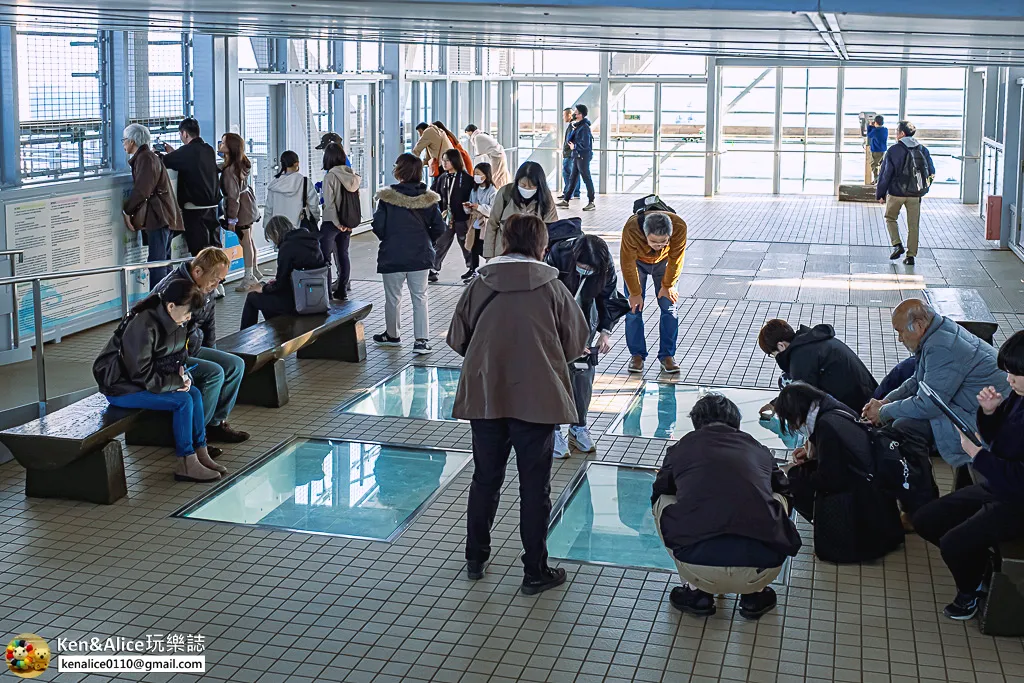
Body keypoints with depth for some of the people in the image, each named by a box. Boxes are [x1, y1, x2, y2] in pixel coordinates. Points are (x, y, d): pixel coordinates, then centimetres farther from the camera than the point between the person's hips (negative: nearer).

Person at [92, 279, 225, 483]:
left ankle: (200, 453, 0)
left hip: (144, 381, 9)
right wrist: (177, 381, -20)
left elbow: (178, 358, 13)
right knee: (183, 401, -20)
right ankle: (186, 464, -14)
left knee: (195, 393, -4)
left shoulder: (175, 324, -1)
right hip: (121, 388, -9)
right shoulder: (143, 326, -28)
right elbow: (142, 375, -26)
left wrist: (184, 375, -8)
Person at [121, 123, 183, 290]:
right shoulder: (148, 156, 22)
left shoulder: (145, 158, -10)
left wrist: (127, 211, -10)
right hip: (165, 216, 11)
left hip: (158, 217, -11)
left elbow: (142, 190, -18)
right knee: (163, 262, 12)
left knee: (156, 262, -12)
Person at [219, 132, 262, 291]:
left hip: (240, 209, -9)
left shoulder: (229, 169, -25)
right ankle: (255, 271, 30)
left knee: (245, 242, 2)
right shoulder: (242, 162, 0)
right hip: (248, 203, 9)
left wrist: (232, 218, -18)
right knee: (249, 240, 19)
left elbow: (233, 195, -23)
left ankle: (249, 277, 11)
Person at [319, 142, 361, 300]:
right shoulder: (352, 175, 4)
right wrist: (349, 222, 7)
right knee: (343, 255, 14)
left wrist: (337, 223, -14)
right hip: (348, 222, 6)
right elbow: (356, 198, 6)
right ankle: (342, 291, 18)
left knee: (324, 257, 1)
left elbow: (329, 202, -18)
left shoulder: (330, 176, -15)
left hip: (332, 222, -6)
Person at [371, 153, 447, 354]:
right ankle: (422, 340, 1)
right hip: (421, 256, 2)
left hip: (393, 256, -2)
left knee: (393, 297, 14)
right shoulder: (428, 198, -4)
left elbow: (378, 226, -11)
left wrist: (387, 239, 9)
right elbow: (439, 228, -3)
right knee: (420, 297, 7)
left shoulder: (387, 197, -12)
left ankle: (393, 335, 29)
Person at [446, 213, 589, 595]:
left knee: (485, 479, 17)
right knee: (534, 487, 7)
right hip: (537, 399, -2)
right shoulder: (551, 288, -5)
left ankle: (475, 559, 29)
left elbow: (457, 339, 2)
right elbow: (576, 343, 1)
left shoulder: (480, 285, -1)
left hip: (484, 397, 2)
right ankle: (535, 572, 13)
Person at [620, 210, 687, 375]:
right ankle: (637, 355, 5)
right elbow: (628, 264, -26)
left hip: (664, 262, 1)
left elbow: (675, 259, -20)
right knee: (634, 308, -6)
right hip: (638, 261, -1)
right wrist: (635, 293, -17)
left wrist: (668, 285, -11)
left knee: (669, 307, -6)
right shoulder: (631, 230, -41)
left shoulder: (679, 227, -38)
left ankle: (667, 355, 3)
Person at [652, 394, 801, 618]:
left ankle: (697, 592, 24)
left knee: (662, 502, 27)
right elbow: (783, 490, 42)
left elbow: (658, 493, 36)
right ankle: (755, 594, 26)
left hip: (699, 569, -1)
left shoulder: (681, 448, 19)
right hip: (760, 572, 1)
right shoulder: (758, 450, 22)